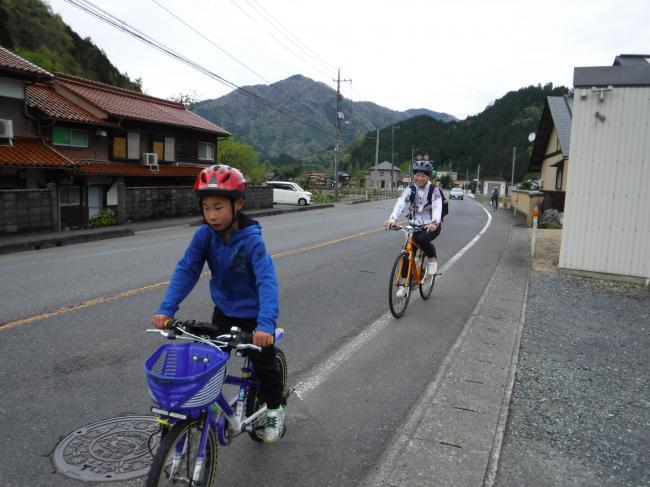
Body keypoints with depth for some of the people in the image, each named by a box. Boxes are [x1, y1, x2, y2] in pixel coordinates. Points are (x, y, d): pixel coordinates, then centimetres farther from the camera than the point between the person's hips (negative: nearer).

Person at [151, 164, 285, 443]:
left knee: (264, 365, 9)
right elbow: (186, 270, -14)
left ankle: (275, 410, 34)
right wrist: (167, 308, -25)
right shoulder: (204, 235, -16)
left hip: (254, 315, -4)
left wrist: (265, 324, -51)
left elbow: (267, 281, -38)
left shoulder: (251, 240, -29)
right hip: (224, 311, 4)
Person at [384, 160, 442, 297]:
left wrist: (434, 222, -47)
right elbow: (400, 204, -20)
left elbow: (437, 207, -27)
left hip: (431, 226, -3)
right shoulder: (410, 189, -4)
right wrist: (392, 218, -40)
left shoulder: (434, 189, -10)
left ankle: (432, 259, -2)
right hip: (414, 225, 4)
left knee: (422, 239, -33)